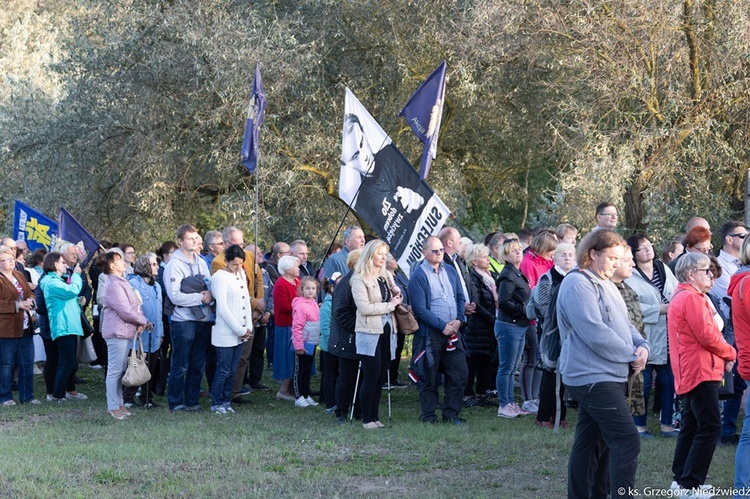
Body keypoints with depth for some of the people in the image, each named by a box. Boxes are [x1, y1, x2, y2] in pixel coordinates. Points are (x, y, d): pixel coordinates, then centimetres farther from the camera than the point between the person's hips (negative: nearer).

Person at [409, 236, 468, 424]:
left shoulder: (450, 271, 10)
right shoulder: (418, 276, -9)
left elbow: (460, 297, 13)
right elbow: (420, 309, -13)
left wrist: (458, 320, -4)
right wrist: (443, 326, -15)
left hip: (452, 331, 6)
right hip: (430, 333, -6)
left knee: (460, 373, 4)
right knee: (429, 377, 3)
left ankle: (451, 413, 15)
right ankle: (428, 415, 14)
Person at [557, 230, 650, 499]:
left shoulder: (606, 285, 18)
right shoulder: (577, 284, -14)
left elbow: (623, 325, 19)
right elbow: (595, 333, -21)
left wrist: (642, 345, -2)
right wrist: (631, 355, -12)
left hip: (608, 376, 10)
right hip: (593, 377, -10)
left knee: (590, 444, 13)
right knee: (627, 441, -15)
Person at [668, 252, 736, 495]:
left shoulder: (682, 297, 18)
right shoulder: (692, 298, -15)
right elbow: (707, 336, -20)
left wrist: (723, 353, 8)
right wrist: (730, 354, -4)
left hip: (690, 372, 11)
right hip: (701, 371, -11)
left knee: (691, 426, 15)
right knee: (710, 427, -11)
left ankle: (681, 478, 19)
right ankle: (690, 484, -12)